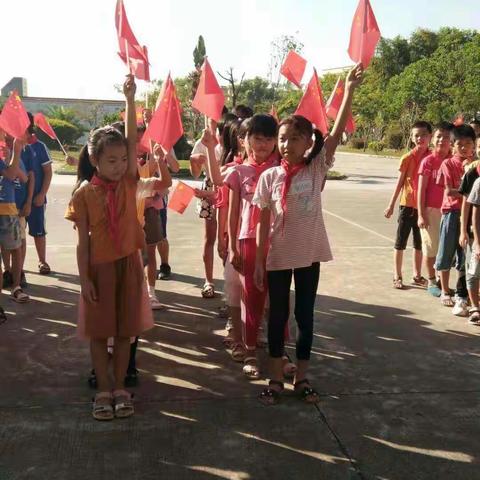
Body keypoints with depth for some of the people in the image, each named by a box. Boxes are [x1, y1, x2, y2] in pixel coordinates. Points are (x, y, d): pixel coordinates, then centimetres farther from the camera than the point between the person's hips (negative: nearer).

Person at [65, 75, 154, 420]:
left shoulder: (129, 182, -1)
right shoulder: (85, 194, -6)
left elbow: (132, 139, -12)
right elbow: (83, 241, -4)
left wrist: (130, 98, -19)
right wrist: (84, 278, -8)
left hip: (128, 263, 2)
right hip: (99, 267, -2)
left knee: (125, 329, 10)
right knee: (99, 331, 6)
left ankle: (120, 388, 23)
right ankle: (104, 391, 20)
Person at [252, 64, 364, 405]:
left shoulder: (317, 168, -4)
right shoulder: (270, 177, -4)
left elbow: (338, 132, -16)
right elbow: (264, 222, -1)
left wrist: (349, 91, -25)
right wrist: (259, 261, -1)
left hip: (309, 254, 0)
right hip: (277, 256, 0)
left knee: (305, 316, 12)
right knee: (278, 316, 11)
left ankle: (302, 377, 27)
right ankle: (276, 378, 25)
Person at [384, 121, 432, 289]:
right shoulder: (407, 158, -6)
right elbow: (400, 183, -2)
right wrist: (391, 205, -1)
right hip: (408, 204, -3)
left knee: (420, 243, 13)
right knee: (400, 243, 4)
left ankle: (417, 276, 25)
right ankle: (397, 277, 14)